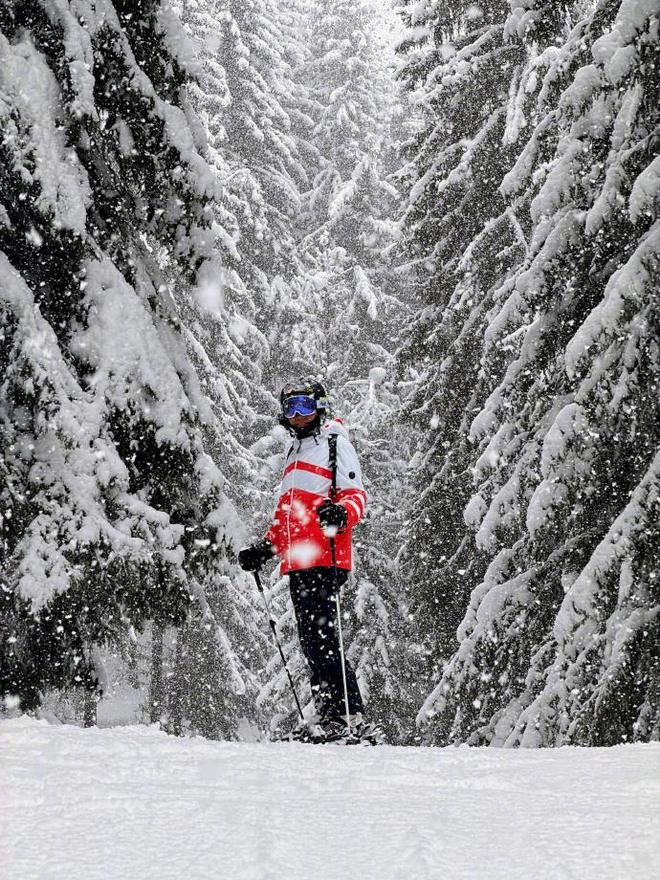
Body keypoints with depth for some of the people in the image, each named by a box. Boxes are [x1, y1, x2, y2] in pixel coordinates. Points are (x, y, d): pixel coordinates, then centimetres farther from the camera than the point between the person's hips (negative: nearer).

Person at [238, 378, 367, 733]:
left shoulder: (334, 443, 3)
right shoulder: (296, 452, 28)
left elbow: (355, 494, -8)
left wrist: (340, 513, -29)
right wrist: (266, 547, 24)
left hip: (326, 559, -9)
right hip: (298, 562, 9)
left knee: (319, 633, -16)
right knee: (311, 638, 4)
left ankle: (344, 710, -18)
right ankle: (328, 714, 4)